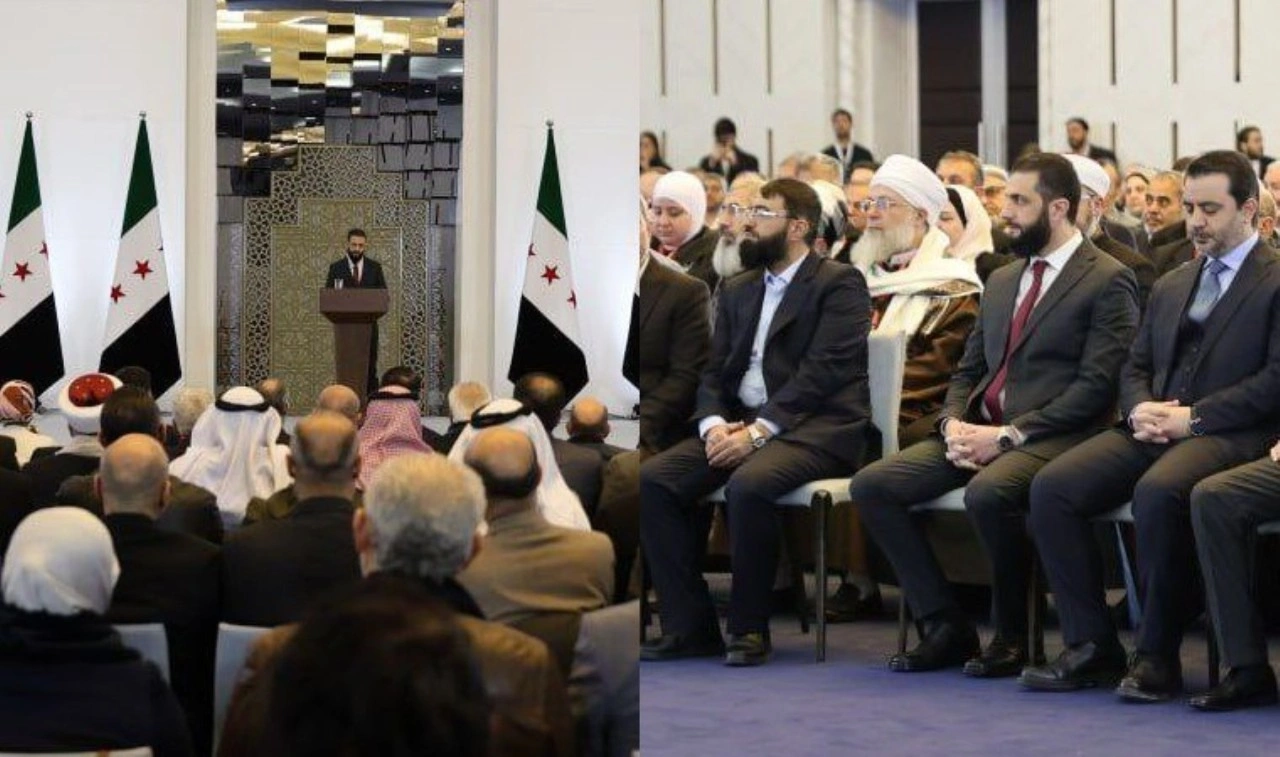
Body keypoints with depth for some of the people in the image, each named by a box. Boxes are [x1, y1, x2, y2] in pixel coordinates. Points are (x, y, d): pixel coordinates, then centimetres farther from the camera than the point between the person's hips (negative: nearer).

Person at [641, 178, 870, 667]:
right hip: (738, 425, 7)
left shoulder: (839, 284, -1)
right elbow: (714, 373, 15)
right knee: (652, 479, -16)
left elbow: (822, 371, -13)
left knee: (748, 484, -36)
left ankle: (749, 628, -19)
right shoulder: (738, 291, 21)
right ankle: (689, 625, -11)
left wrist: (758, 430, -20)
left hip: (814, 427, -7)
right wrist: (713, 424, -7)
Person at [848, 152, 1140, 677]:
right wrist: (953, 424, -1)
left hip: (1052, 437, -8)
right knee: (871, 485, -11)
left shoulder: (1108, 281, -3)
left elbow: (1096, 387, -12)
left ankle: (1011, 636, -16)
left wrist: (1007, 435, -17)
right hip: (978, 432, 8)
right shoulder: (1001, 282, 22)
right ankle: (945, 627, -6)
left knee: (988, 492, -38)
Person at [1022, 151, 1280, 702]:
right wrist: (1139, 409, -1)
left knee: (1157, 491, -38)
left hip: (1228, 433, -7)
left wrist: (1192, 417, -15)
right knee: (1051, 487, -16)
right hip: (1154, 429, 7)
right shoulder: (1170, 287, 25)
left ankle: (1157, 656, -24)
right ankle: (1092, 646, -11)